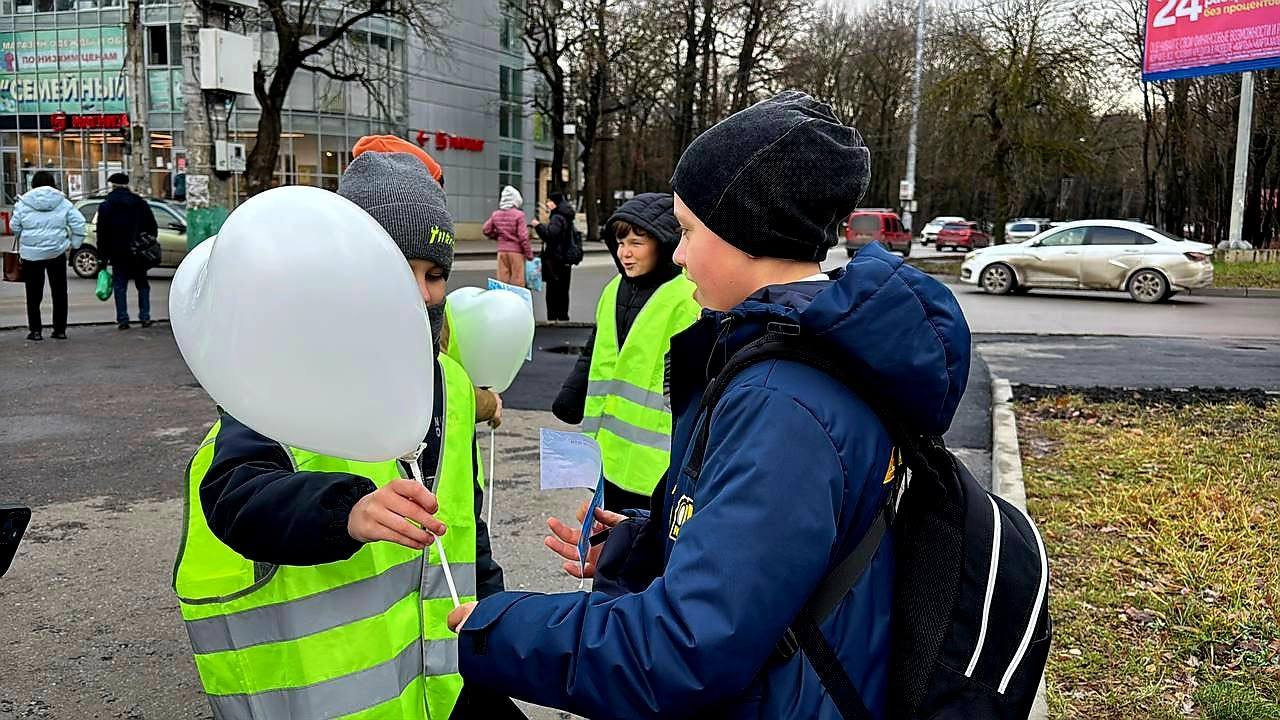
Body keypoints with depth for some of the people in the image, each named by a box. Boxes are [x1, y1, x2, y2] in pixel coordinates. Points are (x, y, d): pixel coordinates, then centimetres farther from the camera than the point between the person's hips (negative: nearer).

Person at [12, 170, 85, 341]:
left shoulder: (24, 203, -1)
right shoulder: (62, 202, 1)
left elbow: (14, 226, 3)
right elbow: (78, 223, -2)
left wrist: (21, 242, 20)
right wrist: (74, 243, 8)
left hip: (31, 253, -1)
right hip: (57, 252, 1)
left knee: (34, 294, 7)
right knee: (59, 292, 9)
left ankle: (35, 330, 5)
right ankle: (60, 330, 11)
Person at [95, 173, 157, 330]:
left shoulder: (106, 206, 0)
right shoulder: (141, 203, 6)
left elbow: (102, 234, -1)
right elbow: (152, 227, 8)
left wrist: (103, 256, 2)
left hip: (118, 253, -2)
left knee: (120, 286, 2)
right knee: (142, 284, 10)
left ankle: (122, 319, -2)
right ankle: (145, 317, 5)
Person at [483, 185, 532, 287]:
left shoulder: (496, 214, 2)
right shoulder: (518, 215, -12)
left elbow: (486, 230, 11)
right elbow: (523, 237, -13)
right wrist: (529, 254, -5)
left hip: (502, 251, 5)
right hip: (516, 252, -5)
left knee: (502, 281, 8)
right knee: (517, 281, 1)